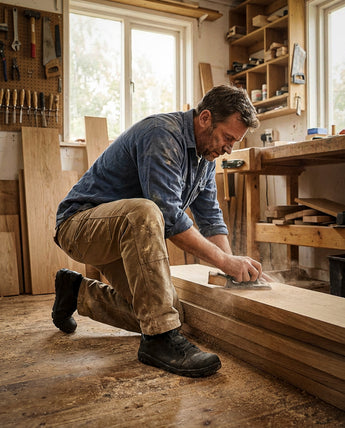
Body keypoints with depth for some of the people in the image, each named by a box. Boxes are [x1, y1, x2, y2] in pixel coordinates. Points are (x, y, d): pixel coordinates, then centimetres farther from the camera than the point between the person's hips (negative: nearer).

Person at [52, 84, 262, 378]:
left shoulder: (206, 154, 6)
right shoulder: (162, 135, -24)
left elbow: (210, 217, 7)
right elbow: (169, 216, -32)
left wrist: (235, 270, -3)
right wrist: (225, 261, -27)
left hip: (126, 233, 9)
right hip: (81, 222, -9)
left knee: (173, 314, 1)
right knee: (144, 212, -40)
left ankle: (78, 292, 20)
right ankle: (160, 338, -31)